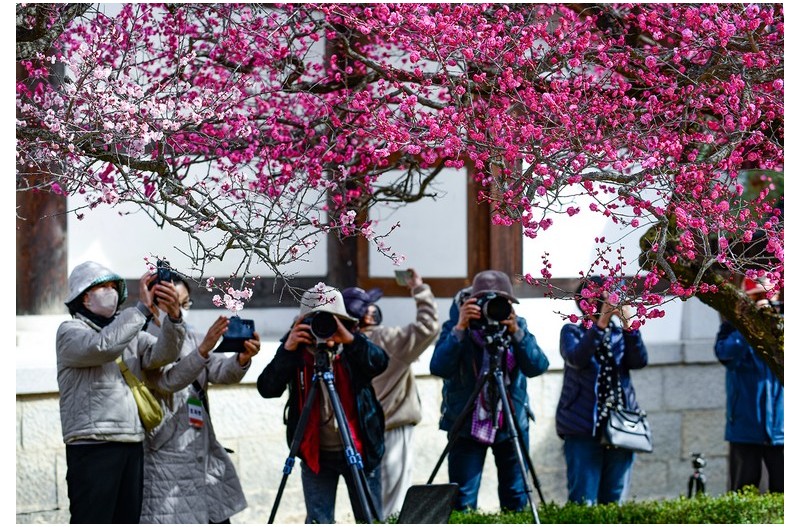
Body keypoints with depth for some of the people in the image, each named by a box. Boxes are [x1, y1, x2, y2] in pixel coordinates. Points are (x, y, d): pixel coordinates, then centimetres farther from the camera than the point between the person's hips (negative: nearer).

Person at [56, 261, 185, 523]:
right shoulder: (70, 331, 3)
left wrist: (173, 317, -16)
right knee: (92, 521, -12)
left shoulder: (130, 331, 21)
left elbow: (161, 354, 3)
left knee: (128, 520, 6)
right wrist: (142, 308, -16)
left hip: (132, 446, 6)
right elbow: (102, 347, -18)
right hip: (92, 446, -6)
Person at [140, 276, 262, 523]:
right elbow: (169, 380, -25)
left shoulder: (189, 338, 12)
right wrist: (203, 350, -39)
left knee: (219, 520, 9)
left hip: (206, 456, 7)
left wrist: (242, 359, -24)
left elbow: (221, 372, -2)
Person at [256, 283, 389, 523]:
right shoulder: (296, 349, -4)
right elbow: (267, 389, -15)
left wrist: (350, 340, -37)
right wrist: (287, 349, -27)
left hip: (360, 450, 0)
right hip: (316, 454, 0)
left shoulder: (354, 348, -4)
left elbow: (379, 362, -23)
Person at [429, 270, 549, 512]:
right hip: (467, 425, -2)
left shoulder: (518, 325, 1)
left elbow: (537, 367, -14)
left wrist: (516, 332, -26)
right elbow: (439, 368, -22)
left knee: (516, 500, 5)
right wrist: (460, 329, -29)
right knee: (463, 502, -6)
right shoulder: (455, 327, -6)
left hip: (512, 423, 2)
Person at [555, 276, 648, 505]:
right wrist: (600, 324, -24)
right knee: (583, 499, -10)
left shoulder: (620, 334, 15)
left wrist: (629, 326, -17)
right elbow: (577, 359, -15)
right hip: (583, 427, -3)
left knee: (614, 499, 4)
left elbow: (639, 361, -3)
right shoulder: (572, 332, 6)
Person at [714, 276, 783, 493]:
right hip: (745, 426, -1)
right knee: (743, 490, 3)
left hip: (779, 425, 1)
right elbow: (724, 353, -14)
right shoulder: (733, 326, 4)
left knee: (782, 491, 0)